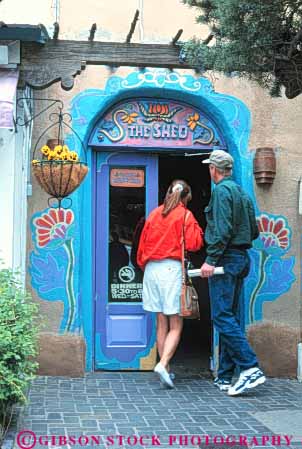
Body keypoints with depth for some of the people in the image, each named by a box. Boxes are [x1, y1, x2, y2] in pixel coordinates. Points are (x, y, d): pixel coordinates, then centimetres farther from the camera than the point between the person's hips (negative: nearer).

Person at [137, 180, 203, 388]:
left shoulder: (154, 213, 13)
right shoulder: (185, 215, -1)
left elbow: (142, 243, 16)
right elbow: (194, 244, -9)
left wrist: (144, 265, 27)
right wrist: (196, 228, 10)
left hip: (151, 268, 5)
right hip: (172, 268, -5)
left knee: (161, 323, 10)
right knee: (176, 325, -2)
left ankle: (166, 370, 13)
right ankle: (163, 364, -19)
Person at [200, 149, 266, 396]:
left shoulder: (222, 191, -9)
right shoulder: (242, 193, 18)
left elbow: (222, 230, -19)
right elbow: (254, 231, 17)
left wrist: (211, 260, -19)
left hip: (225, 259, -9)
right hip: (241, 258, 9)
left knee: (222, 316, -11)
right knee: (229, 316, 10)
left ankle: (250, 368, -19)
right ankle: (225, 377, 13)